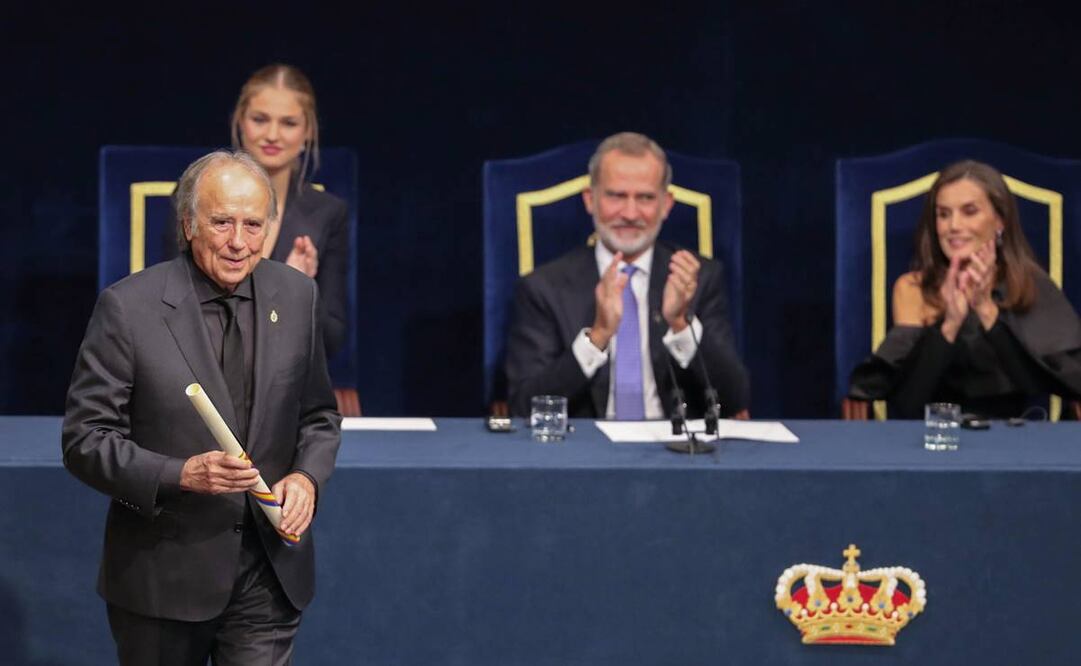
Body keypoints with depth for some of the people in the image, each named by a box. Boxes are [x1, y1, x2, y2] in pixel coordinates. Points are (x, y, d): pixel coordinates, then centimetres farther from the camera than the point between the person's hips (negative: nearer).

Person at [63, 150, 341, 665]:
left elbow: (319, 415, 14)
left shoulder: (296, 296, 3)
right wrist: (180, 475, -23)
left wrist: (307, 476, -6)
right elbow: (85, 439, -9)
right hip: (163, 576, -3)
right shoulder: (128, 307, -10)